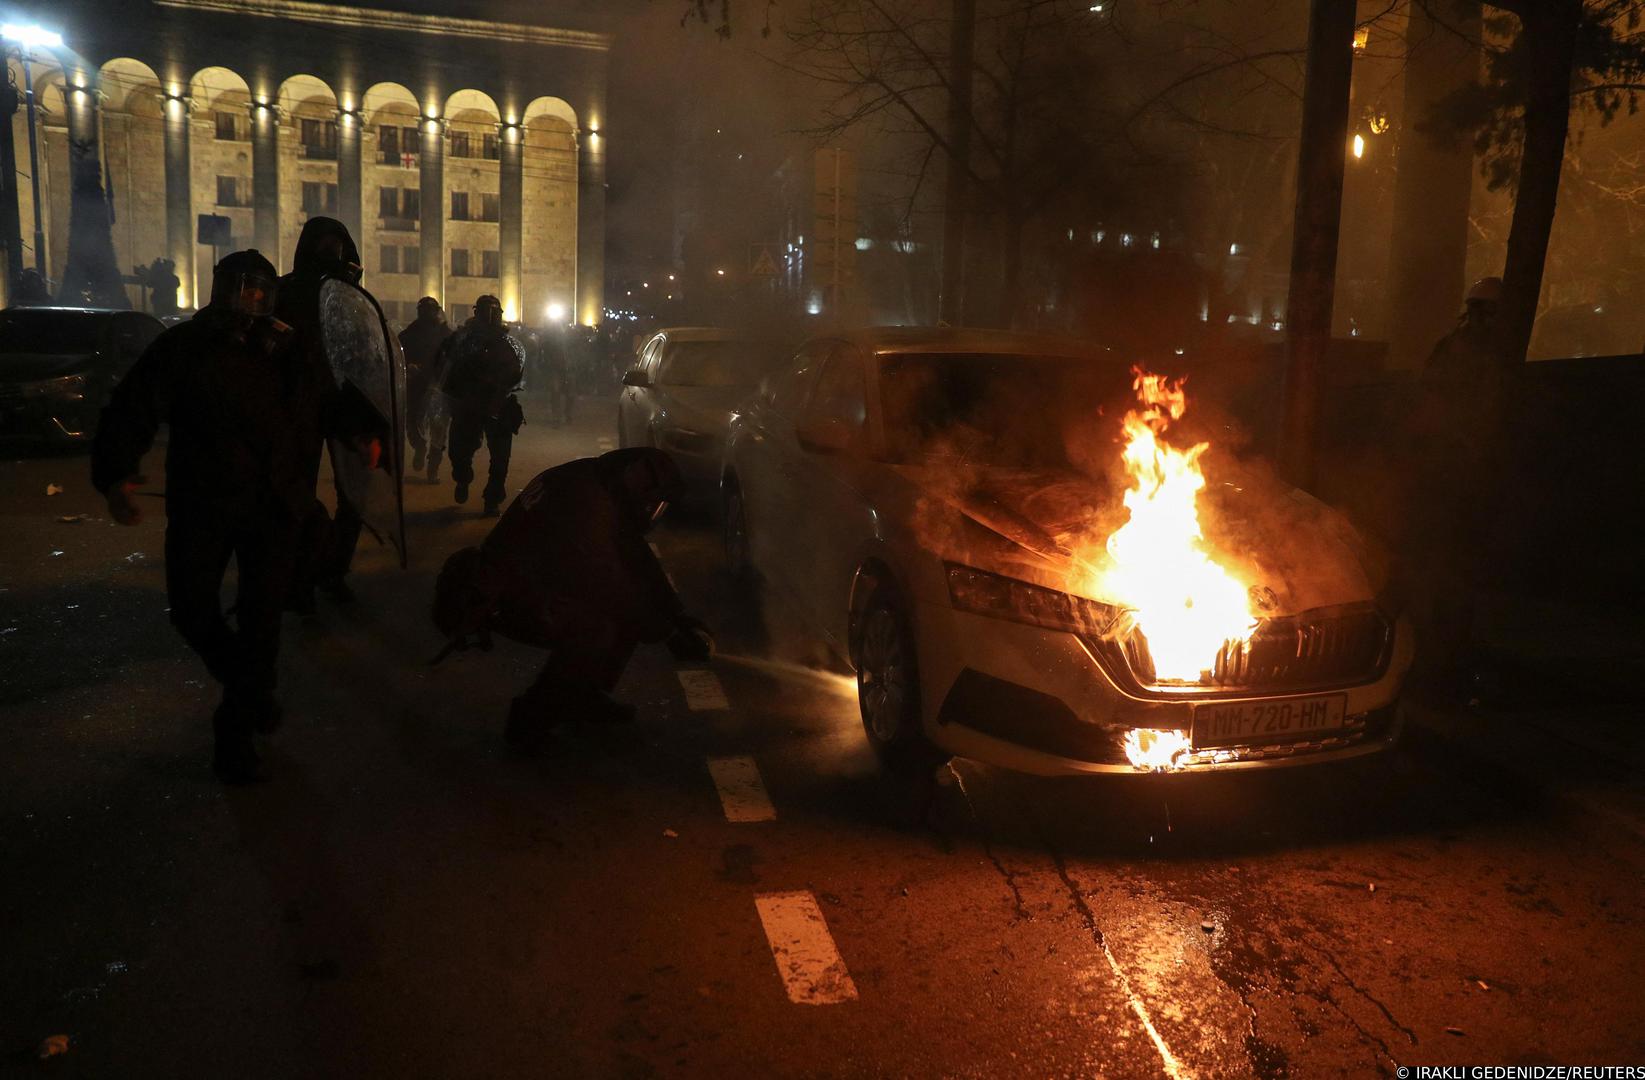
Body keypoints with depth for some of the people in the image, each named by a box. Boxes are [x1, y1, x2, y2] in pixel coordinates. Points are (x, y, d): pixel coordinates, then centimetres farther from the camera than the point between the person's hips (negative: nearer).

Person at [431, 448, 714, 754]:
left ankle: (580, 696, 13)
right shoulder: (586, 504, -25)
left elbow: (638, 564, 9)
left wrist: (679, 618, 3)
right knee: (600, 627, -24)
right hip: (499, 600, -10)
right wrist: (669, 632, -15)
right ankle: (533, 716, -10)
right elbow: (607, 584, -25)